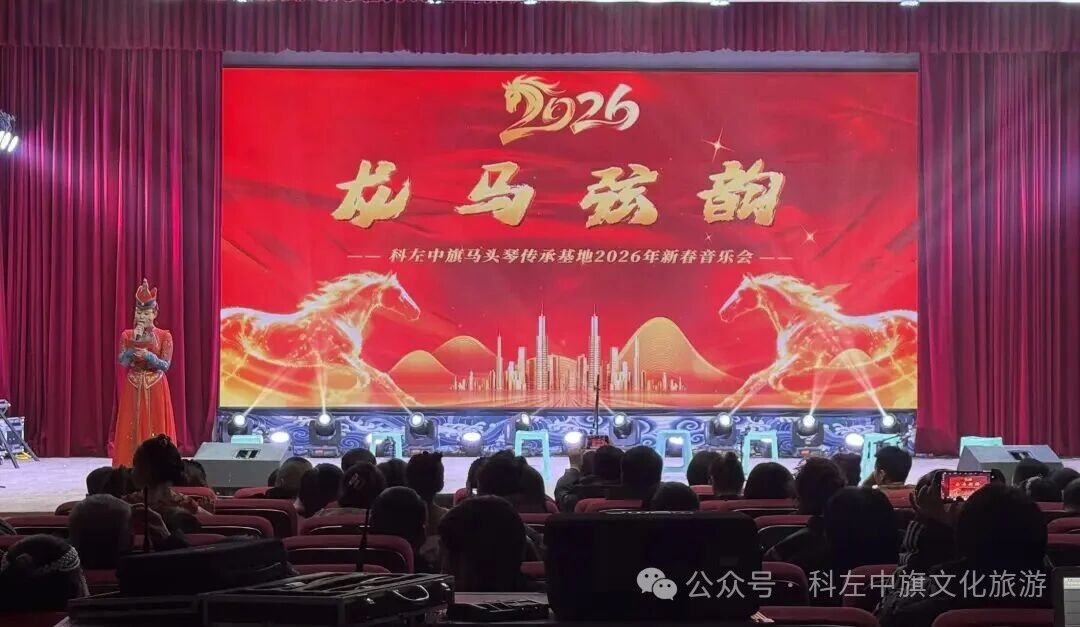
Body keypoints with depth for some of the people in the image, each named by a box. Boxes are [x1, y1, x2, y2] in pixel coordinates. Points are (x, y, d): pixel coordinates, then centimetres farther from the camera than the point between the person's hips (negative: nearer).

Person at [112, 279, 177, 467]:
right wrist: (134, 341, -13)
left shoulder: (164, 336, -1)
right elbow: (123, 361, -5)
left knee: (154, 429, -2)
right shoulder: (127, 335, 5)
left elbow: (165, 365, -7)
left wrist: (148, 355, -22)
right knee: (131, 429, 0)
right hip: (132, 390, 2)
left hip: (155, 391, -1)